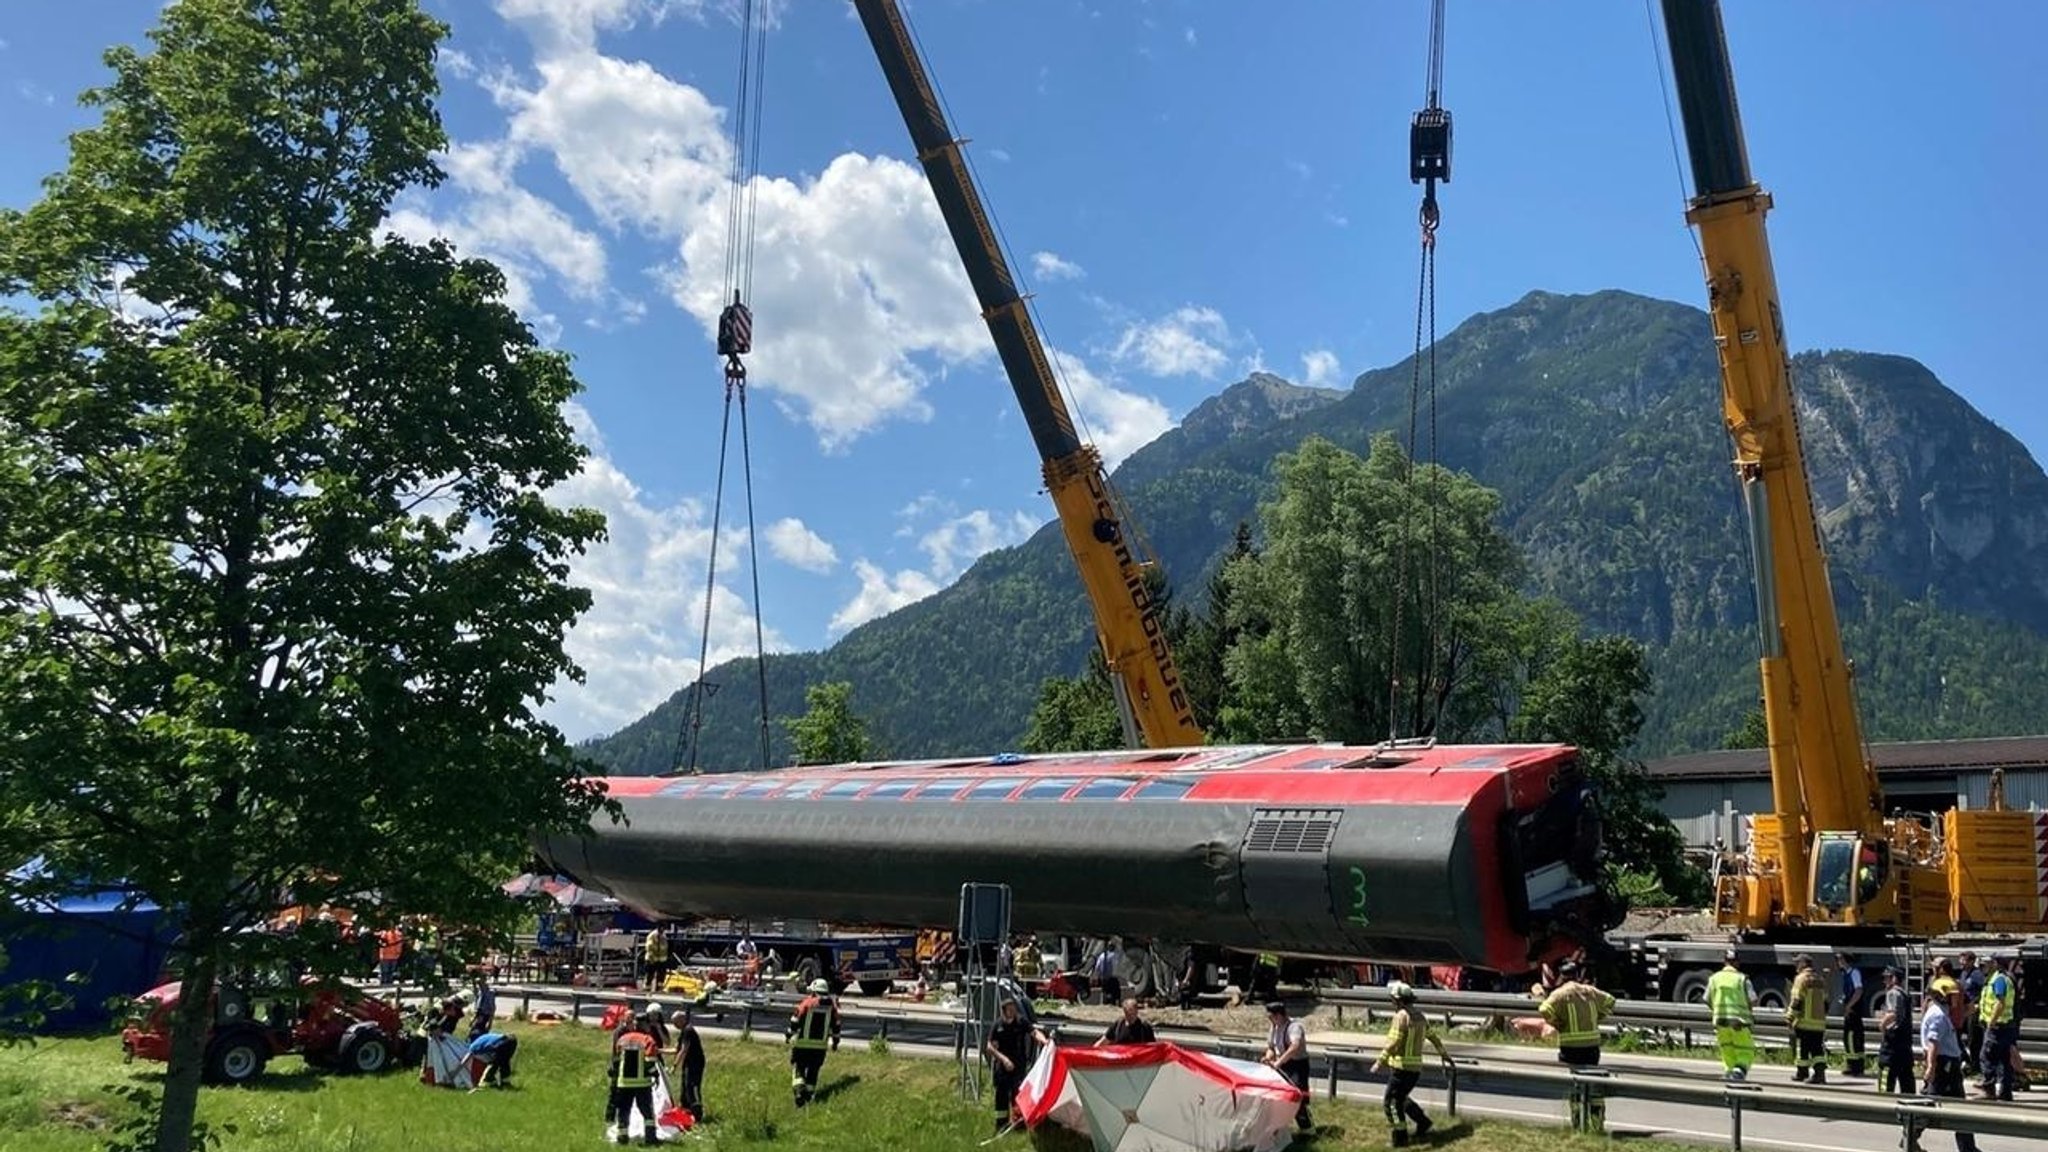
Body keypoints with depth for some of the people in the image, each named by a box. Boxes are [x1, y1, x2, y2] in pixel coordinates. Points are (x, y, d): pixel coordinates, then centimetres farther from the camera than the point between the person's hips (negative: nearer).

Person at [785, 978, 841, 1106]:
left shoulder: (806, 1003, -6)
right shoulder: (832, 1007, 4)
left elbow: (795, 1021, -5)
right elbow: (836, 1026, 10)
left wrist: (788, 1035, 8)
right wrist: (835, 1042, 22)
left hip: (802, 1044, -3)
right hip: (820, 1046, 3)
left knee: (798, 1067, 5)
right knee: (813, 1071, 15)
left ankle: (799, 1089, -15)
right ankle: (809, 1093, 15)